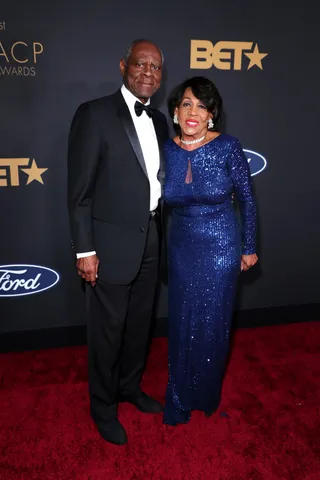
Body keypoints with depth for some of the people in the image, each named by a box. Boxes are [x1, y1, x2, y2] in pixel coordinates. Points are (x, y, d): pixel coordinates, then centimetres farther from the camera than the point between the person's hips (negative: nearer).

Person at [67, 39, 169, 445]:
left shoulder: (158, 121, 10)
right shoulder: (94, 114, -10)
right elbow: (80, 189, -12)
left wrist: (159, 234, 11)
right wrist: (85, 250, -14)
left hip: (149, 242, 7)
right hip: (111, 243, -6)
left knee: (139, 323, 20)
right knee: (107, 330, 9)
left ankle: (130, 387, 44)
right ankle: (103, 406, 33)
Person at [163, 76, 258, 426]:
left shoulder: (227, 147, -14)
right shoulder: (166, 150, -5)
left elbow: (247, 199, -4)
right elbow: (162, 201, 6)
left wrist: (249, 248, 0)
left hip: (220, 249, -3)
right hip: (181, 249, 3)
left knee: (212, 326, 10)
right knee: (182, 325, 14)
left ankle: (206, 396, 40)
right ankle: (179, 400, 38)